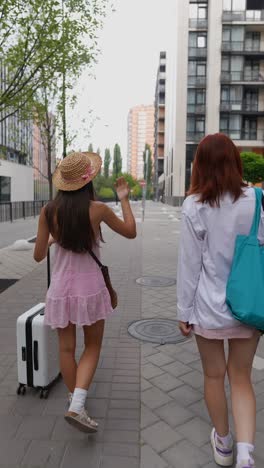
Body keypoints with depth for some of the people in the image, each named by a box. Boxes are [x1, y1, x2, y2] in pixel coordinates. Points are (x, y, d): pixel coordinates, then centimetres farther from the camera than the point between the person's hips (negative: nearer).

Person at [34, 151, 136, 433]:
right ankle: (77, 406, 4)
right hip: (90, 289, -2)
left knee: (66, 348, 17)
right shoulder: (97, 209, -12)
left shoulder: (49, 212, -6)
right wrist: (124, 199, 11)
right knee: (92, 346, 15)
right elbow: (131, 232, 2)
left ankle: (75, 402, 34)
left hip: (61, 290, 3)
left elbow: (38, 256, -1)